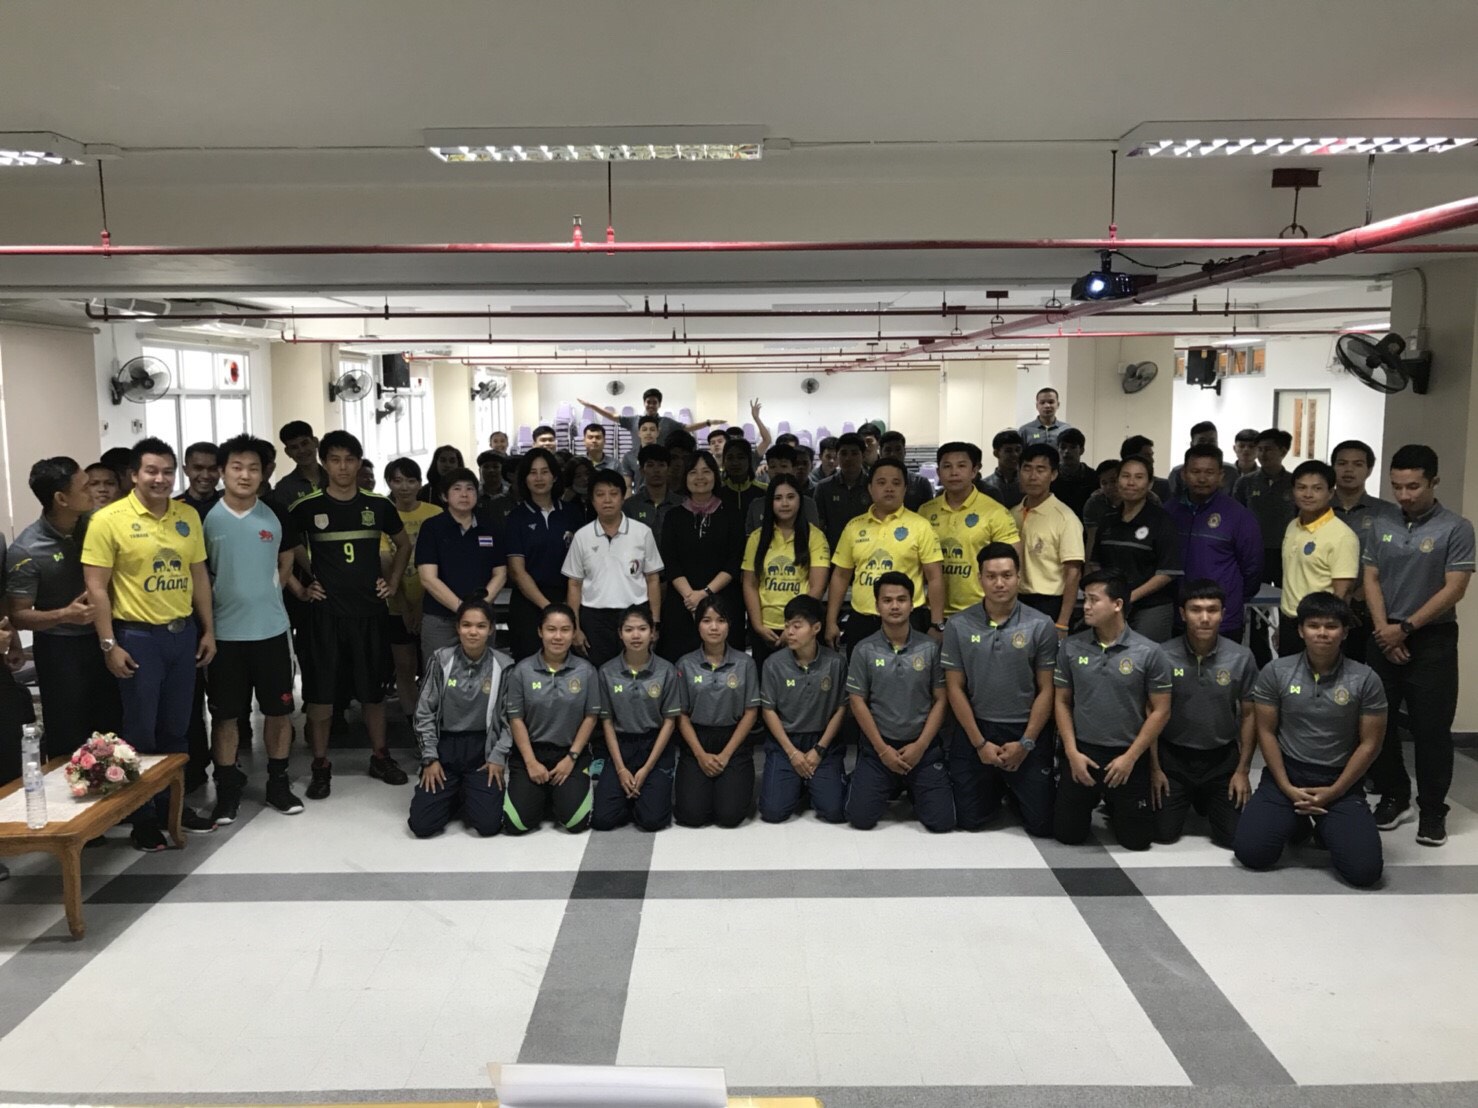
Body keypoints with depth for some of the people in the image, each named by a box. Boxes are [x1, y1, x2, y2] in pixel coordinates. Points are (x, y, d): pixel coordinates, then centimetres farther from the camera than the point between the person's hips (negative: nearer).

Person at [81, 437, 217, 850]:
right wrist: (109, 645, -14)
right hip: (137, 636, -5)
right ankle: (143, 817, 18)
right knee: (141, 733, 5)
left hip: (183, 632, 5)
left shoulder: (188, 516, 5)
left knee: (176, 728, 15)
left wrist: (208, 630, 9)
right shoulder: (108, 519, -10)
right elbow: (96, 587, -11)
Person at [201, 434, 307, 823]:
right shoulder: (206, 518, -4)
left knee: (279, 709, 8)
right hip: (225, 632, -1)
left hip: (272, 629, 2)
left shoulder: (276, 516, 1)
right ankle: (228, 788, 20)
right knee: (225, 714, 7)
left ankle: (278, 782, 23)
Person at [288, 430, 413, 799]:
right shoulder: (306, 507, -2)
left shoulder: (377, 505, 4)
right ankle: (321, 766, 13)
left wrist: (393, 582, 9)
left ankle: (380, 757, 23)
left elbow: (403, 544, 18)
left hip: (369, 608, 2)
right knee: (320, 688, 1)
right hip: (325, 610, -1)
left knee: (373, 686, 9)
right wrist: (302, 584, 1)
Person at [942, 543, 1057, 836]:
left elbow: (1046, 690, -3)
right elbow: (955, 688, -1)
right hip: (975, 728, 1)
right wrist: (980, 743, -7)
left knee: (1042, 824, 0)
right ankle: (998, 789, 37)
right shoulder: (959, 626, -4)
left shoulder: (1041, 625, -6)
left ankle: (1016, 791, 33)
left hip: (1027, 730, -1)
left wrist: (1025, 743, -10)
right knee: (968, 820, 5)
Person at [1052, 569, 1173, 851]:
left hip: (1128, 755, -1)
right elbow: (1062, 702, 3)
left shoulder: (1149, 652, -10)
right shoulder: (1071, 648, -3)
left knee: (1136, 839, 5)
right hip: (1081, 751, 1)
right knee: (1066, 834, 5)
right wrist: (1072, 752, -6)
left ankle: (1114, 806, 37)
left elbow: (1160, 711, -6)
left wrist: (1130, 757, -11)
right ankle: (1091, 802, 37)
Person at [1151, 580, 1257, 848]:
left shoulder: (1241, 658, -10)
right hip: (1173, 756, -1)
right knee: (1164, 833, -4)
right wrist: (1154, 769, -4)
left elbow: (1248, 715, 1)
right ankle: (1185, 801, 31)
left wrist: (1242, 770, 0)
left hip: (1222, 758, 1)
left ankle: (1205, 802, 32)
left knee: (1235, 836, -2)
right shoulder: (1163, 656, -14)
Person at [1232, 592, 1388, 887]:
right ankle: (1296, 823, 18)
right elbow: (1266, 732, -1)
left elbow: (1369, 744, -2)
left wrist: (1333, 793, -10)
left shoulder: (1365, 680, -5)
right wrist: (1288, 789, -10)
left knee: (1364, 870, -18)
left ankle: (1326, 827, 17)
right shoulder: (1275, 672, -4)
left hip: (1340, 781, 0)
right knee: (1250, 852, -17)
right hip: (1286, 774, 1)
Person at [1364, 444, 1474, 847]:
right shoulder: (1383, 526, 6)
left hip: (1432, 640, -4)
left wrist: (1406, 627, -12)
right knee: (1378, 722, 7)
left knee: (1431, 728, -1)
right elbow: (1371, 579, 6)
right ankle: (1394, 797, 21)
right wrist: (1383, 628, -7)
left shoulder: (1455, 529, -7)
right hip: (1384, 639, 4)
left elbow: (1454, 589, -11)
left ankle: (1432, 810, 11)